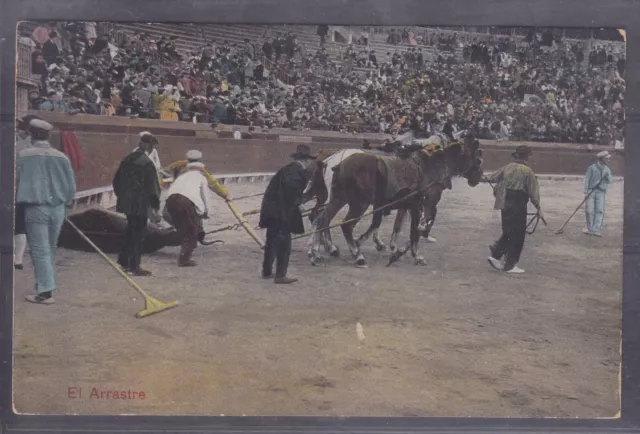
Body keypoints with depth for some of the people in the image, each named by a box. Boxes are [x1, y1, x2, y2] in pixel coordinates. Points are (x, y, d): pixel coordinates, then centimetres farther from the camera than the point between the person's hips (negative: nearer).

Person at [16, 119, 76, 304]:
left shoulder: (24, 155, -6)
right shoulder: (61, 157, 5)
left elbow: (15, 182, -1)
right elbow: (71, 185, 8)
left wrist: (17, 202, 15)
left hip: (35, 208, -4)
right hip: (57, 208, 4)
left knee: (40, 250, -2)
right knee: (50, 249, 16)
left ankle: (45, 292, -7)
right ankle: (45, 285, 26)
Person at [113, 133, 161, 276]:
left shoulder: (127, 159, 7)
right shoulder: (147, 163, -16)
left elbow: (117, 180, 15)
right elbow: (152, 186, -16)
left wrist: (121, 196, 25)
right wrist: (155, 207, -11)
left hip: (127, 203, 7)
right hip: (140, 205, -7)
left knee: (131, 231, 20)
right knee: (139, 234, 1)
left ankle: (124, 261, 28)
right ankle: (134, 266, 5)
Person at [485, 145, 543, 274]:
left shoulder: (507, 168, 5)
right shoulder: (527, 171, -10)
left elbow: (493, 177, 19)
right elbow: (533, 192, -10)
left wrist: (484, 178, 39)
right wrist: (538, 208, -3)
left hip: (505, 205, 6)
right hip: (518, 206, -6)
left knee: (508, 233, 19)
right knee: (517, 235, 3)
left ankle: (495, 255, 11)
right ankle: (510, 265, 5)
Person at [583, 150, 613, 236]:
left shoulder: (607, 170, 8)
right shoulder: (592, 168, -4)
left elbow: (609, 182, 6)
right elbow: (587, 179, -4)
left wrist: (607, 176, -13)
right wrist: (586, 190, -12)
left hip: (601, 192, 3)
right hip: (591, 191, -3)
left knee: (600, 211, -7)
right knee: (589, 210, -2)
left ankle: (596, 230, -7)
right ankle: (590, 228, 15)